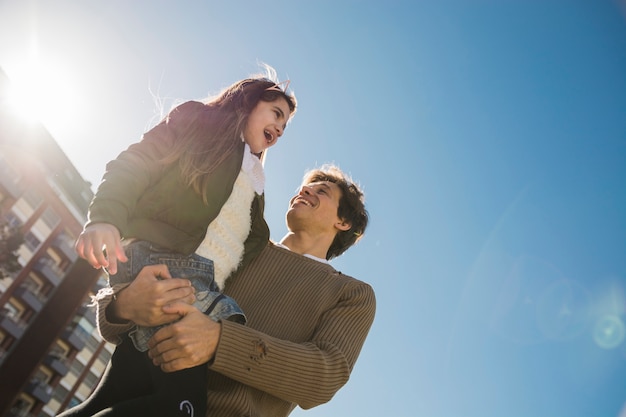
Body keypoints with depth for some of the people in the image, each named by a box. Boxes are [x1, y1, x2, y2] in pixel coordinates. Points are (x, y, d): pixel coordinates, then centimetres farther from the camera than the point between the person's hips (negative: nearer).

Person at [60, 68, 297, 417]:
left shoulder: (254, 183, 30)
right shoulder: (199, 120, 12)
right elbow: (132, 167, -3)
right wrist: (106, 218, -19)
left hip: (203, 287, 7)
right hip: (164, 262, -6)